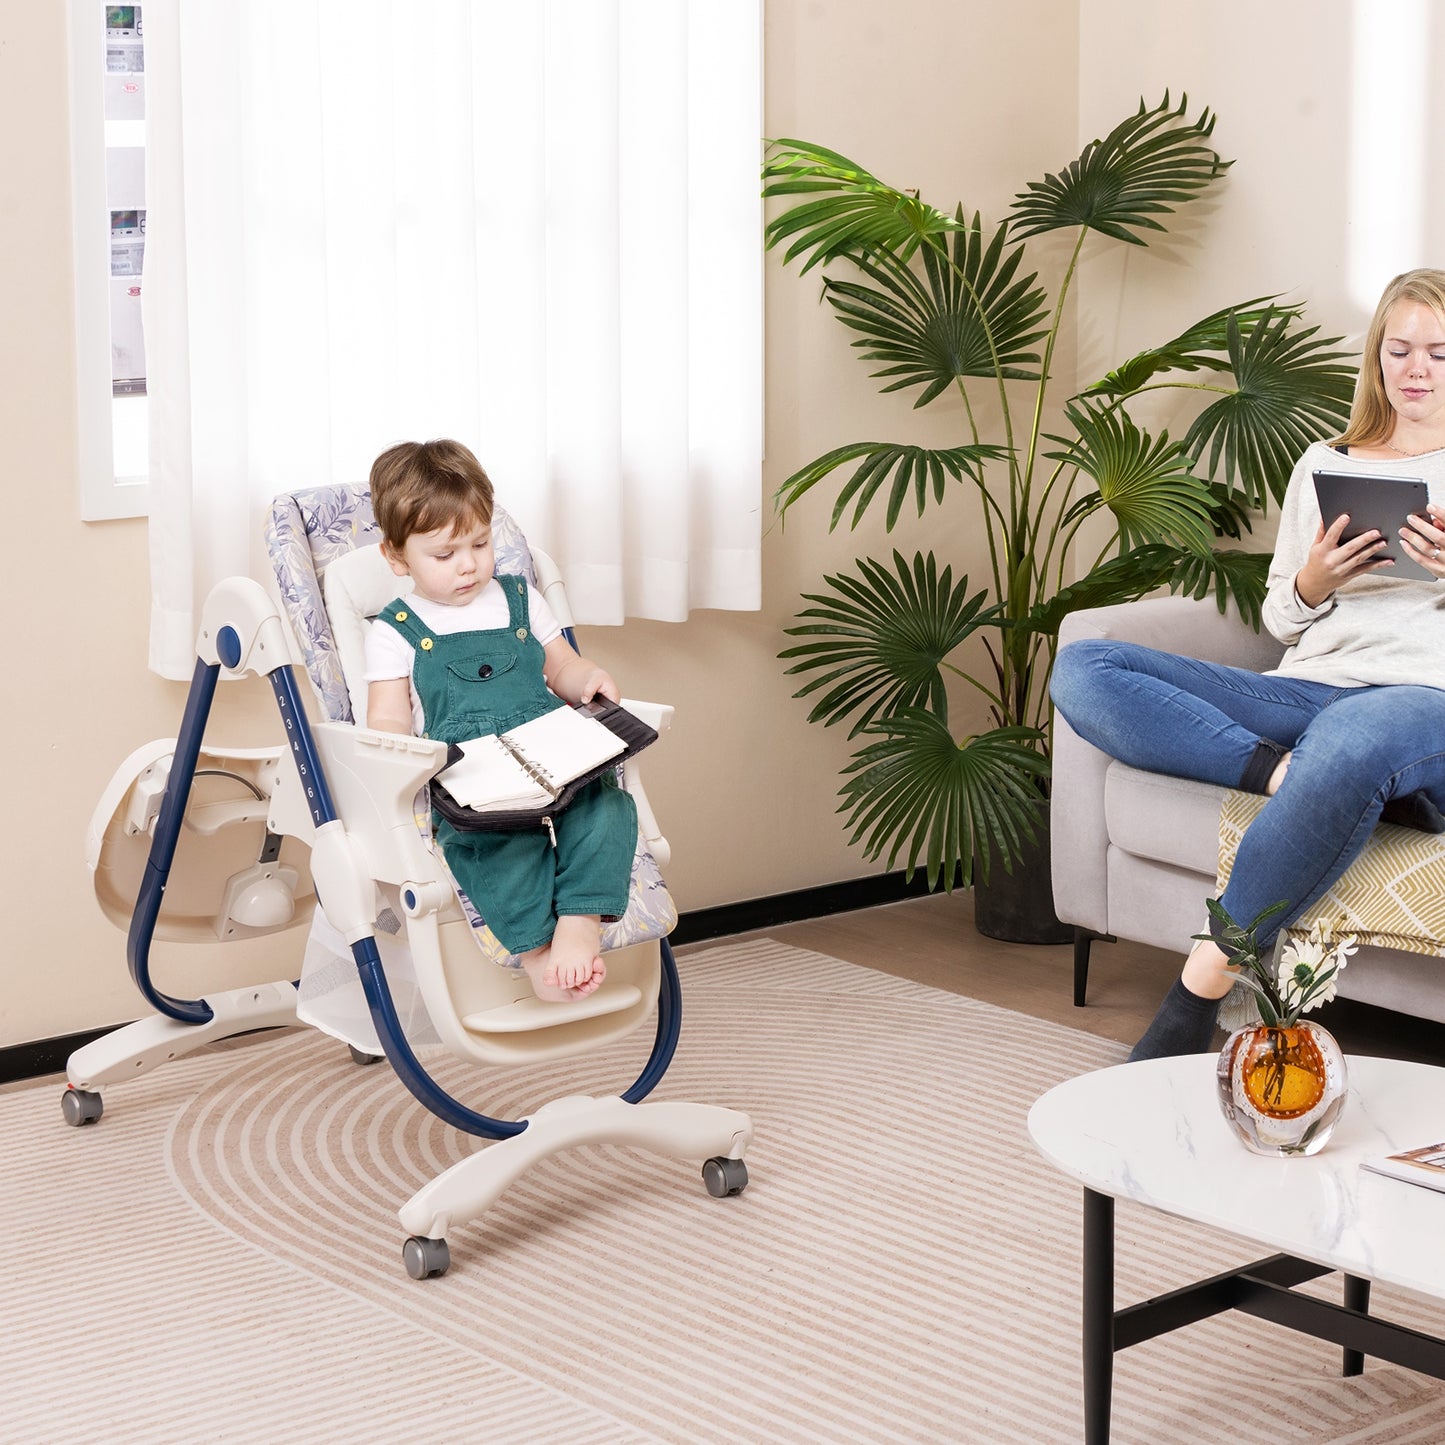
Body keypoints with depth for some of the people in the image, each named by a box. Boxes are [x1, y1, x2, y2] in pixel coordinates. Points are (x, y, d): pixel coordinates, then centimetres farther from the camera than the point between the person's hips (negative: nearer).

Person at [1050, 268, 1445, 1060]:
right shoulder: (1325, 463, 26)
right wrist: (1311, 586, -2)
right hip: (1304, 692, 4)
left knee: (1352, 736, -45)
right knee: (1082, 668, -18)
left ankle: (1197, 998, -38)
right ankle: (1290, 774, -32)